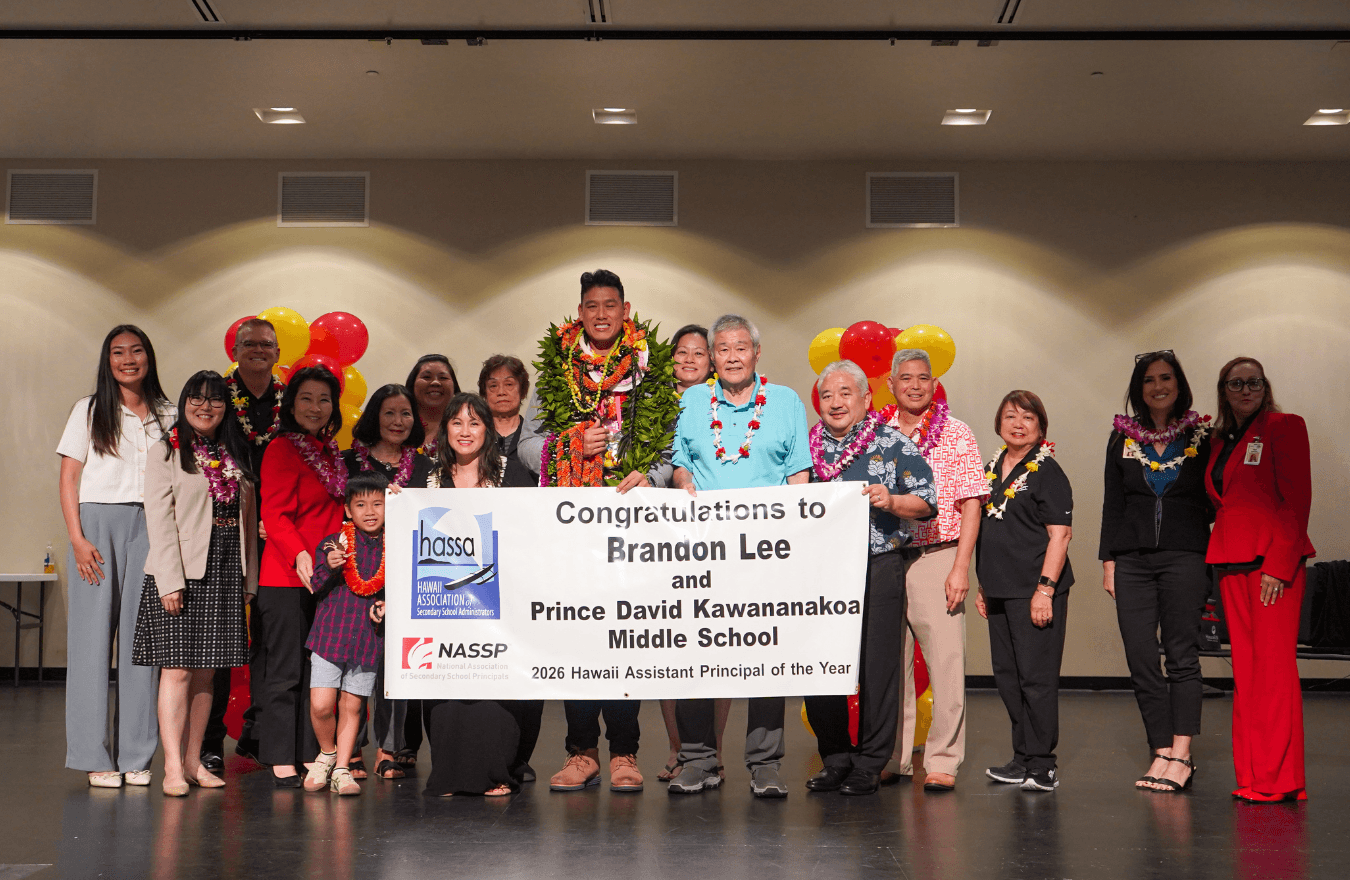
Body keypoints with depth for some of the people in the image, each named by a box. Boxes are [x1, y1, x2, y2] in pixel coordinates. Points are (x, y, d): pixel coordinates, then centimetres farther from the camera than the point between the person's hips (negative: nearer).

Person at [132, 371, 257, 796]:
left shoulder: (236, 455, 15)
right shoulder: (167, 454, 0)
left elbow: (248, 517, 15)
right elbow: (159, 520, -7)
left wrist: (249, 577, 8)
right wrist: (170, 580, -15)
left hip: (226, 573, 5)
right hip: (181, 573, -5)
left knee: (206, 671, 7)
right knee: (178, 668, -8)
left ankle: (194, 760, 13)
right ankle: (173, 766, -7)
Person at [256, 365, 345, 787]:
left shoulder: (331, 452, 16)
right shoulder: (282, 449, -6)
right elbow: (275, 515, -14)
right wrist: (300, 556, -28)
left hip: (326, 576, 7)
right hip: (286, 578, -7)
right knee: (287, 671, -2)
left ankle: (313, 756, 13)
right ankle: (281, 761, 5)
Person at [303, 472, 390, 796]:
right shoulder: (332, 544, -1)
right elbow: (316, 588, -2)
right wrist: (329, 568, -20)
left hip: (368, 638, 1)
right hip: (330, 633, -1)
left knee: (351, 706, 6)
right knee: (321, 705, -7)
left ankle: (341, 769, 17)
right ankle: (327, 753, 20)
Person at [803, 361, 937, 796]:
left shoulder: (894, 444, 2)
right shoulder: (807, 447, 14)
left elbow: (927, 501, -3)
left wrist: (890, 501, -19)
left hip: (878, 567, -4)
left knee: (876, 665, -2)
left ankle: (870, 765, 8)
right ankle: (835, 760, 17)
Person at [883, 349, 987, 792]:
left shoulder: (956, 434, 3)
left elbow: (971, 505, -1)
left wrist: (960, 568, -9)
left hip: (937, 557, -3)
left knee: (945, 661, -5)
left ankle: (943, 762, 3)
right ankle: (894, 759, 17)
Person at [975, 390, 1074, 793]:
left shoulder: (1046, 471, -7)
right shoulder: (993, 469, 15)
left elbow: (1060, 533, -12)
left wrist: (1044, 589, -18)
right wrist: (982, 585, 19)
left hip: (1035, 591, -8)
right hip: (1000, 590, 8)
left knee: (1035, 676, -5)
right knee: (1006, 675, 11)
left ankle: (1041, 764, 3)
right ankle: (1023, 759, 21)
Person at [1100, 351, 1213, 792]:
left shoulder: (1200, 436, 6)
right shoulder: (1122, 438, 12)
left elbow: (1213, 499, 7)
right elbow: (1112, 503, 13)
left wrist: (1212, 557, -1)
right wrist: (1109, 560, 7)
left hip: (1184, 556, -3)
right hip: (1133, 559, 3)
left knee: (1181, 654, -6)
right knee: (1141, 660, -1)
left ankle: (1180, 756, -7)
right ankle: (1162, 753, 4)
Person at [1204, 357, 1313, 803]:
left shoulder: (1285, 427, -2)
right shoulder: (1220, 441, 18)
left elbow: (1297, 500, -9)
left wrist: (1278, 564, -16)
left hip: (1273, 561, -7)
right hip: (1231, 563, 7)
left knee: (1274, 667, -8)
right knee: (1244, 670, 7)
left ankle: (1278, 779, -3)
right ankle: (1251, 778, 11)